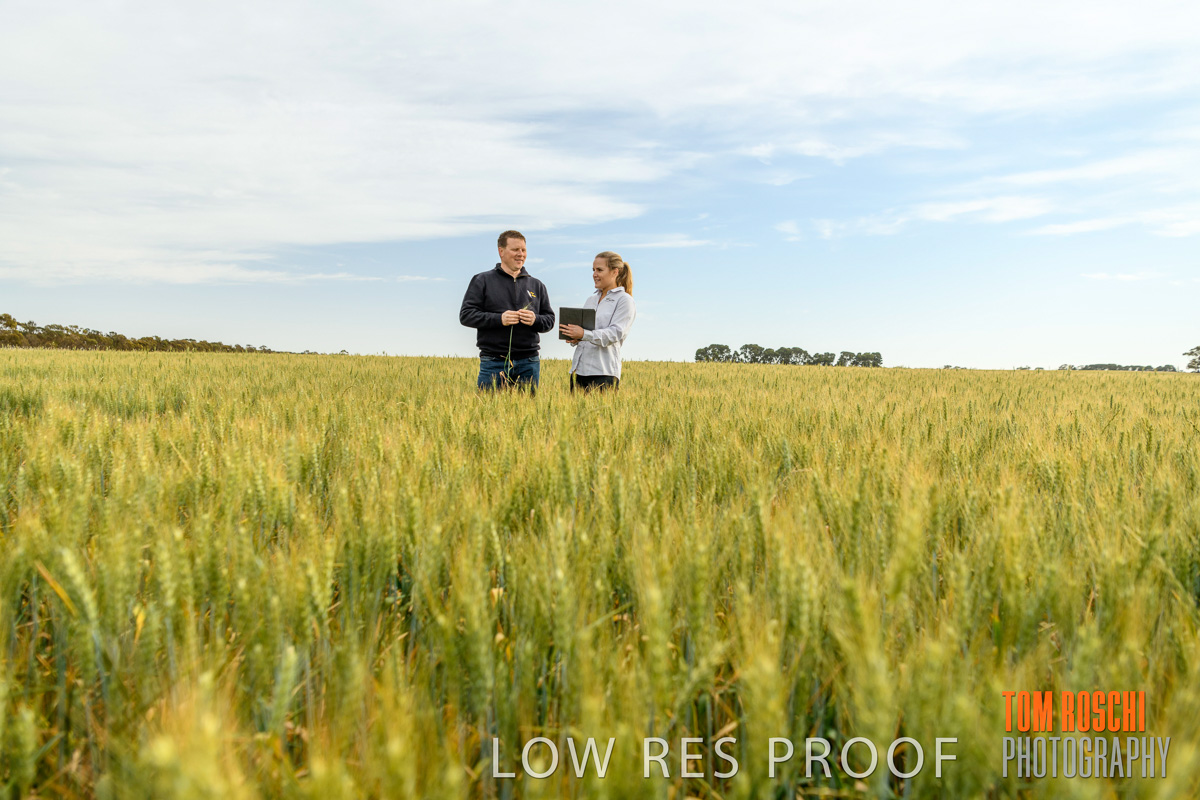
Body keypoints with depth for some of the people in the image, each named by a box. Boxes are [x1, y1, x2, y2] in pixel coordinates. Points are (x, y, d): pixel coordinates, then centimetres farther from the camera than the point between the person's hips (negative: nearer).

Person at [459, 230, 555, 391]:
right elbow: (466, 315, -2)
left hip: (529, 363, 3)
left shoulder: (537, 285, 16)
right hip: (494, 363, -3)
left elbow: (550, 319, 14)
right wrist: (499, 319, -15)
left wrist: (535, 320, -9)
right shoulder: (482, 281, 5)